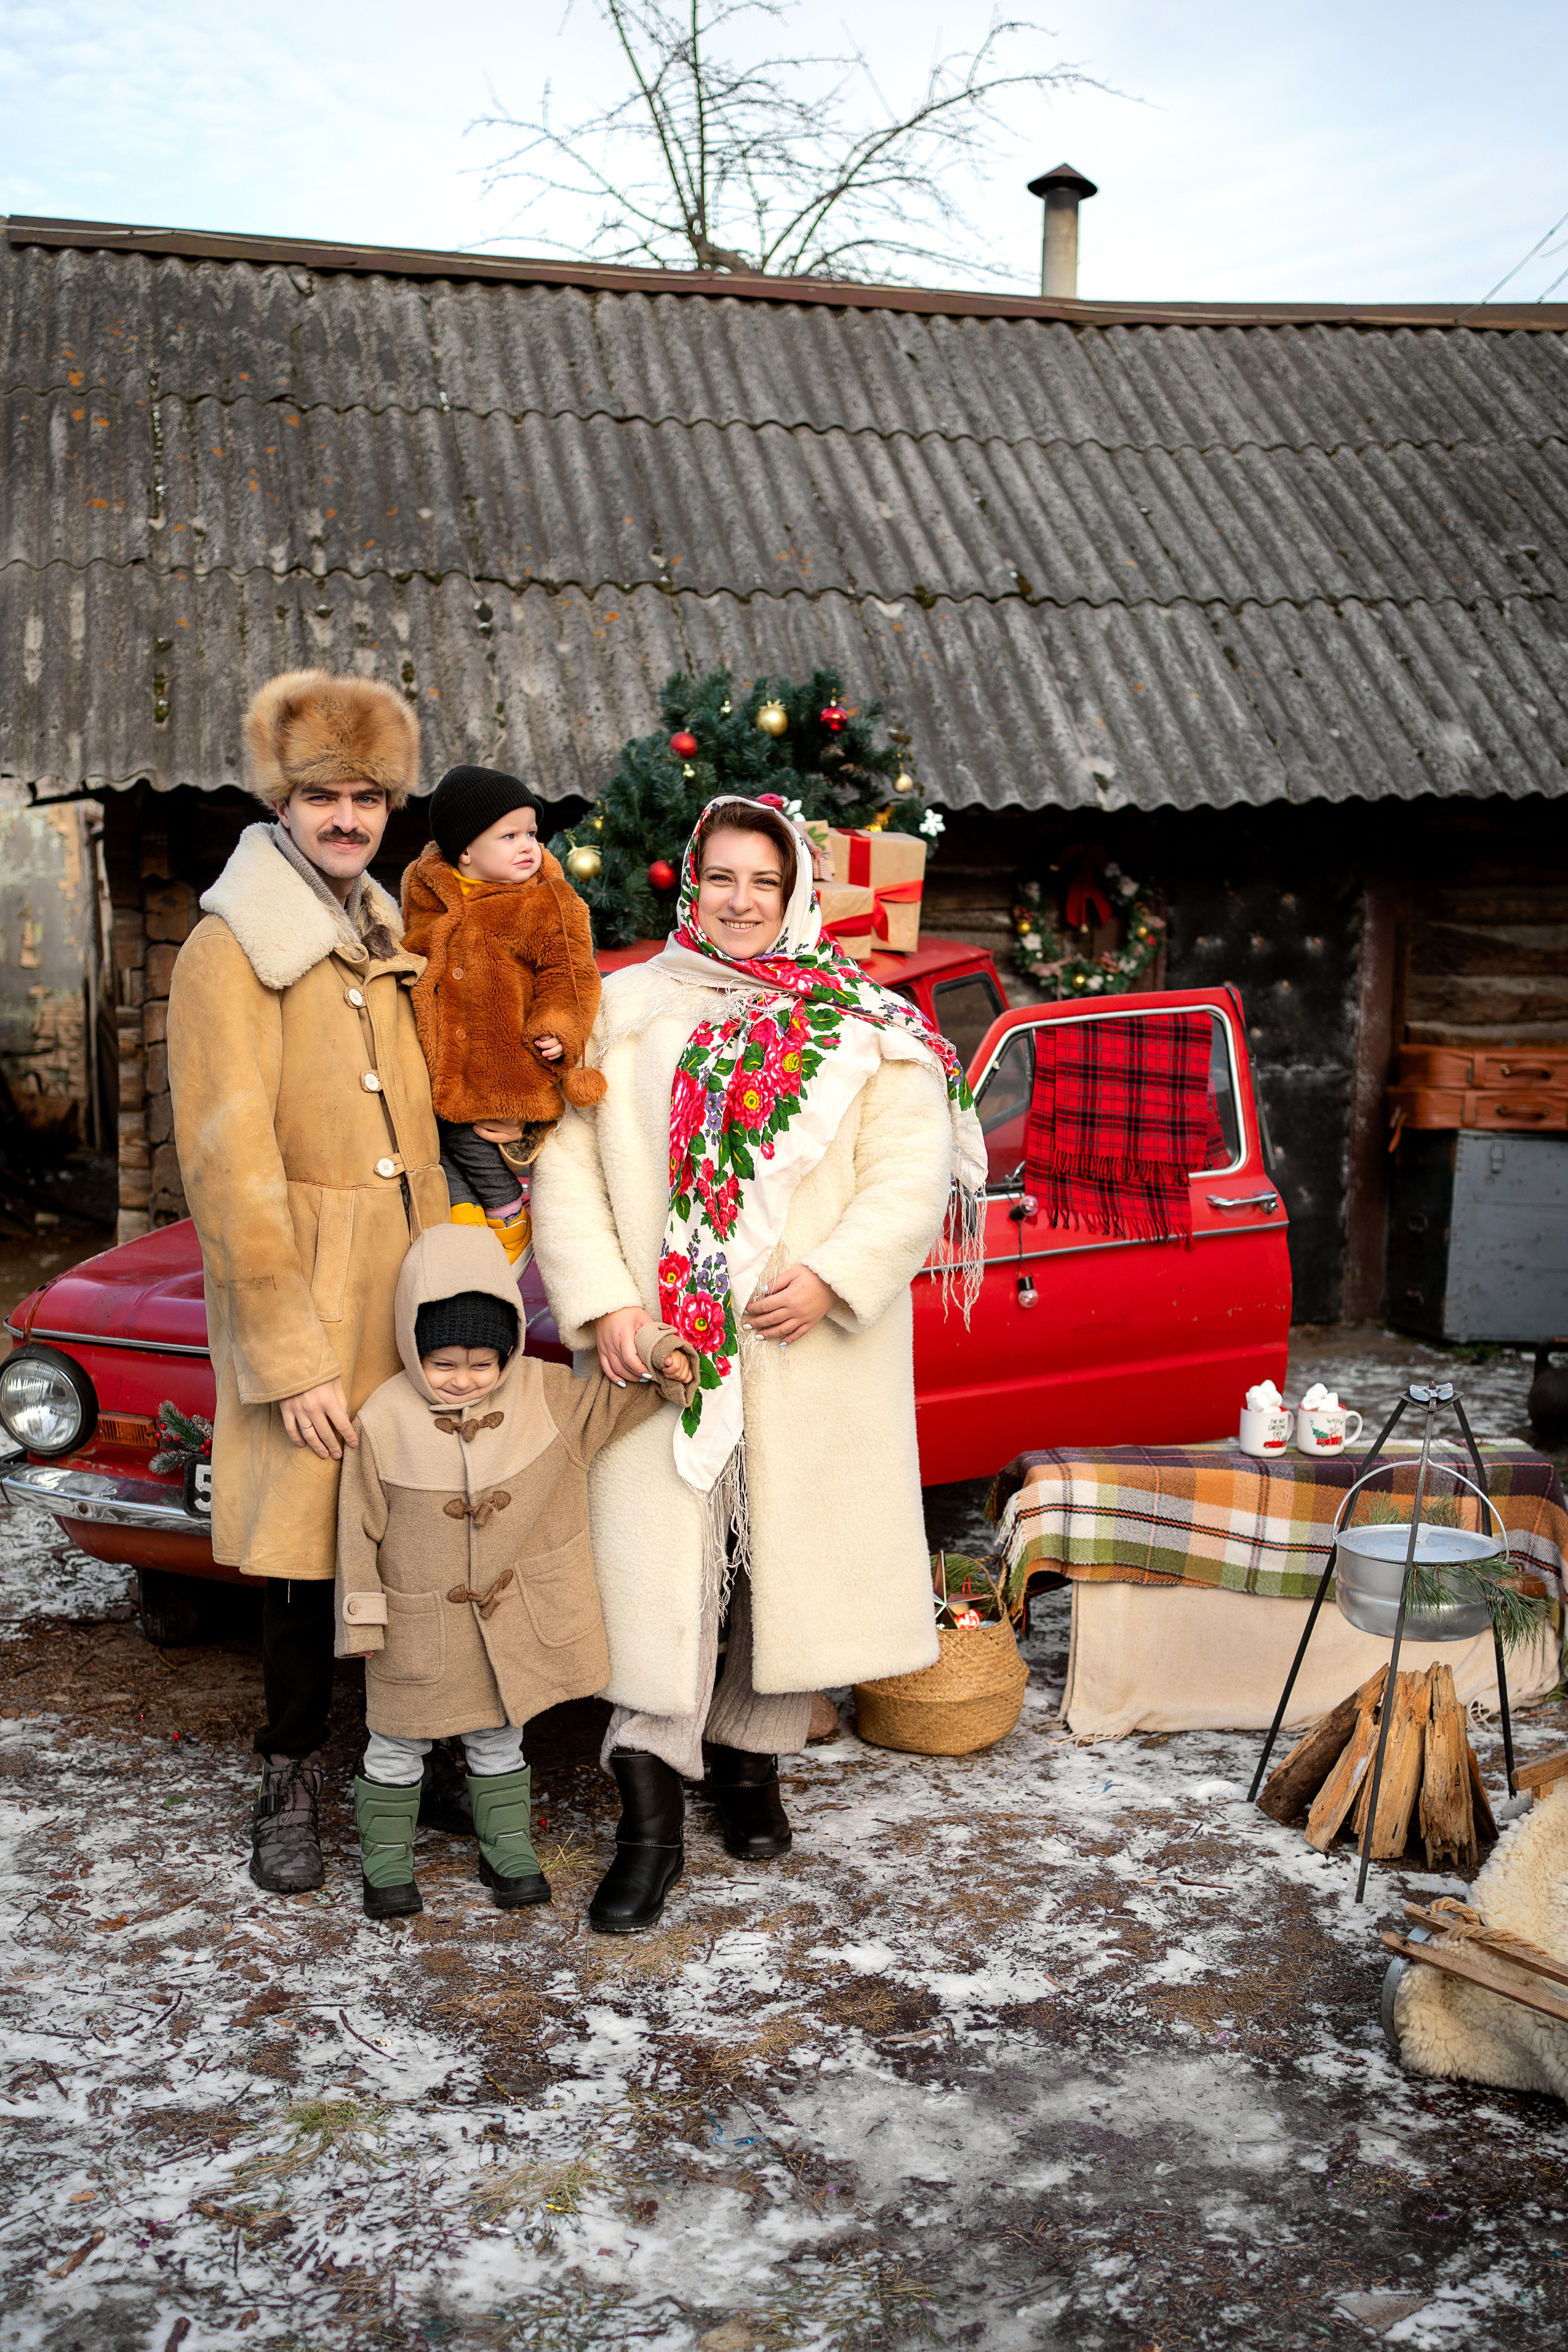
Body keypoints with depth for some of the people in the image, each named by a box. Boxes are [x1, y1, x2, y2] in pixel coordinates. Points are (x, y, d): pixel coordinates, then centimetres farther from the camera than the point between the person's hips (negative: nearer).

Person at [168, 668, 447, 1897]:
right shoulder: (231, 952, -6)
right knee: (308, 1538, 2)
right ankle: (292, 1780, 19)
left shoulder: (391, 944, 16)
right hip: (302, 1300, -5)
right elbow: (231, 1164, -12)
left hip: (413, 1290, 5)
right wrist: (292, 1357, -16)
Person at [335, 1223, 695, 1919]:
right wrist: (362, 1620, -7)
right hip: (420, 1626, -2)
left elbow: (620, 1390, -3)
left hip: (514, 1619, 3)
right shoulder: (384, 1421, -17)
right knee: (398, 1744, 14)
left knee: (498, 1738, 20)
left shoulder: (547, 1394, -10)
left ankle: (506, 1848, 35)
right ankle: (385, 1858, 31)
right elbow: (360, 1528, -11)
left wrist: (665, 1356, -24)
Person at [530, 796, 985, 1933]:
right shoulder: (626, 1009, 8)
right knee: (655, 1554, -5)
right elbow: (568, 1164, 3)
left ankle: (753, 1758, 28)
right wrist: (602, 1302, -9)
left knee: (795, 1553, 8)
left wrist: (831, 1278, -16)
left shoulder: (866, 1025, 5)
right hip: (659, 1339, 0)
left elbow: (913, 1169, -3)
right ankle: (652, 1816, 0)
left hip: (811, 1353, 1)